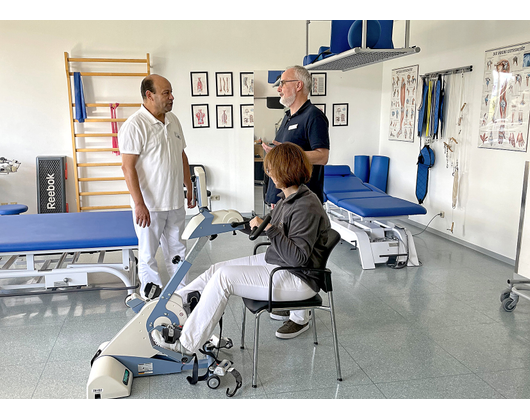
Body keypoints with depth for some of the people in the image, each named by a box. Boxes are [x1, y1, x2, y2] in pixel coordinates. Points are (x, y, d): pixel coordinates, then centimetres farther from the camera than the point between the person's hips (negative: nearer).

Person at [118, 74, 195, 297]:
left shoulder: (173, 120, 9)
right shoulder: (135, 125, -15)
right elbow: (128, 167, -19)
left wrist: (190, 188, 17)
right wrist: (139, 204, -23)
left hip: (175, 202, 7)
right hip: (149, 205, -7)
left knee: (177, 250, 17)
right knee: (148, 255, 6)